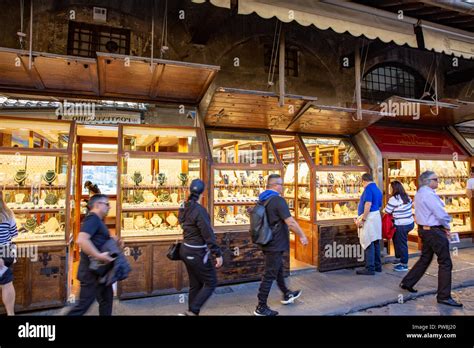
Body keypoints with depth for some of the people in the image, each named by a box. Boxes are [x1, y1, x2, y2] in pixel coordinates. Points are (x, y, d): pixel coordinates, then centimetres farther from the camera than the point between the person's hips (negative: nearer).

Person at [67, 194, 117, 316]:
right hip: (92, 270, -10)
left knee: (107, 297, 17)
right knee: (84, 304, -3)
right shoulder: (92, 218, -18)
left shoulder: (97, 220, 14)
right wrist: (98, 256, -32)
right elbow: (81, 240, -32)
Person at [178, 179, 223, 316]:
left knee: (195, 284, 18)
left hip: (186, 250, 8)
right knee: (211, 283, 7)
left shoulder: (185, 208, 2)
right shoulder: (199, 210, -22)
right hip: (197, 253, -8)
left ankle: (192, 312, 26)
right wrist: (218, 254, -16)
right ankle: (192, 311, 6)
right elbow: (208, 235, -21)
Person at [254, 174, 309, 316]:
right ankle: (261, 307, 10)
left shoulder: (263, 200, 7)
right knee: (270, 275, 0)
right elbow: (290, 222, -24)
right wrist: (302, 236, -13)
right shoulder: (278, 200, -20)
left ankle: (287, 295, 42)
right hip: (275, 244, -10)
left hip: (267, 242, 10)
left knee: (278, 269, 24)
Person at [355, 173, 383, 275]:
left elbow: (368, 204, -21)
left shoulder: (368, 188, -10)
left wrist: (362, 219, -19)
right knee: (376, 243, 15)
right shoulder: (378, 190, 17)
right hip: (377, 217, 10)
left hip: (369, 218, -9)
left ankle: (370, 268, -1)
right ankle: (377, 266, 24)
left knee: (368, 244, -5)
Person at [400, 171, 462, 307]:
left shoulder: (420, 193, 12)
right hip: (434, 231, -10)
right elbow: (441, 214, -20)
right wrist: (446, 226, -1)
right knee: (445, 263, -1)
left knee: (425, 259, 19)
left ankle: (407, 283, 25)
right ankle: (444, 296, 6)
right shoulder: (429, 194, -20)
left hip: (424, 229, 10)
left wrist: (443, 226, 6)